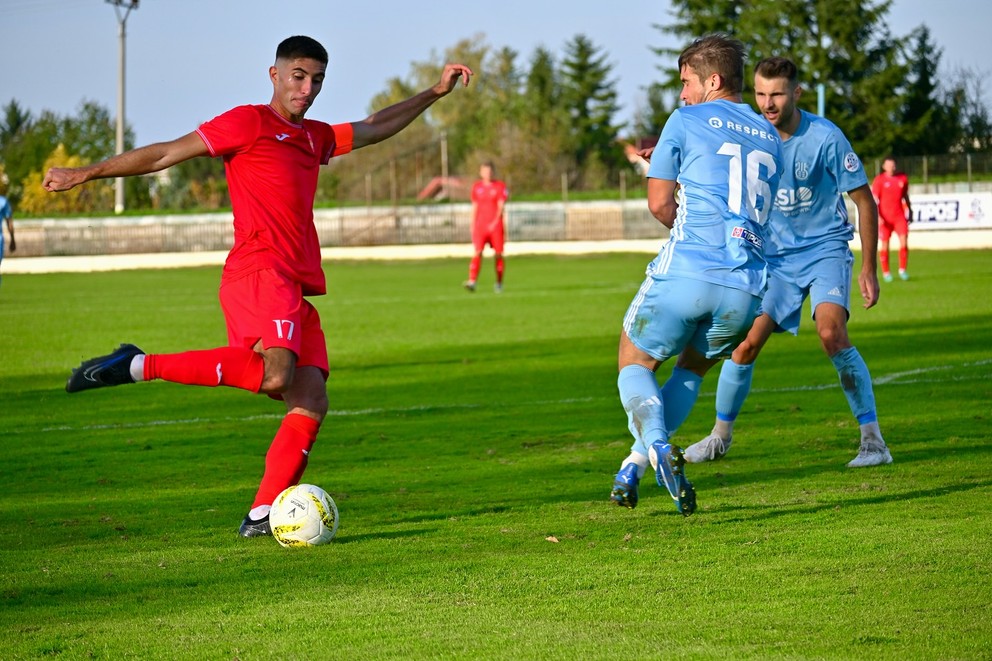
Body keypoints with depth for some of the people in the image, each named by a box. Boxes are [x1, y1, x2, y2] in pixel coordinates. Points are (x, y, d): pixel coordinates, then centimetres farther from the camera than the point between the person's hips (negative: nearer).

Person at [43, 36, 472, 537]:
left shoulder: (316, 138, 26)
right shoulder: (249, 123, 4)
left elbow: (375, 128, 42)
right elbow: (166, 154, 3)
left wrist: (434, 93, 38)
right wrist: (86, 173, 2)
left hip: (295, 288, 9)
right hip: (259, 272, -9)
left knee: (311, 402, -5)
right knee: (275, 374, -32)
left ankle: (261, 516, -7)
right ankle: (137, 366, -22)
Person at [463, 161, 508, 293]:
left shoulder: (500, 186, 1)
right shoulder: (477, 187, 10)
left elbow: (501, 206, -6)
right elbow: (474, 207, 15)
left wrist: (495, 222, -18)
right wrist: (473, 226, 11)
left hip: (495, 225, -1)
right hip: (480, 225, 1)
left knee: (498, 254, 3)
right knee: (478, 252, -13)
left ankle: (499, 283, 17)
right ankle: (472, 281, -24)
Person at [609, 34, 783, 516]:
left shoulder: (686, 122, 3)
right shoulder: (770, 139, 20)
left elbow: (659, 202, 4)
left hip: (686, 273, -5)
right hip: (746, 288, 5)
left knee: (635, 364, 14)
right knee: (694, 368, 26)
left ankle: (658, 447, -16)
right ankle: (633, 467, 13)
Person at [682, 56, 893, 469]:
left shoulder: (825, 137, -18)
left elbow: (864, 201, -10)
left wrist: (868, 269, -9)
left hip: (826, 249, -4)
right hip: (775, 254, 4)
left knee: (831, 333, -25)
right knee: (745, 344, -5)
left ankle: (873, 440, -17)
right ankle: (721, 435, 19)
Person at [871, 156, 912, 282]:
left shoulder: (903, 178, 7)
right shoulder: (879, 180, -4)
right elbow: (874, 200, -5)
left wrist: (910, 212, 22)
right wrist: (877, 216, -15)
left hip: (899, 216, 2)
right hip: (885, 218, -2)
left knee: (904, 241, -10)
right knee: (885, 245, 2)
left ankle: (903, 270, 2)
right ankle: (886, 272, 13)